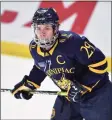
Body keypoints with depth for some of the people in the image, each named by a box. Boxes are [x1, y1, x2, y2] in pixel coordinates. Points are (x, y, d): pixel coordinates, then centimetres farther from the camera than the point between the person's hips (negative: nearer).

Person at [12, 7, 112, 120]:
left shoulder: (72, 41, -30)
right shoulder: (34, 48, -7)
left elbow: (100, 63, -27)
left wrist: (82, 87, -28)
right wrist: (28, 84, 10)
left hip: (96, 94, -7)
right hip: (69, 95, 7)